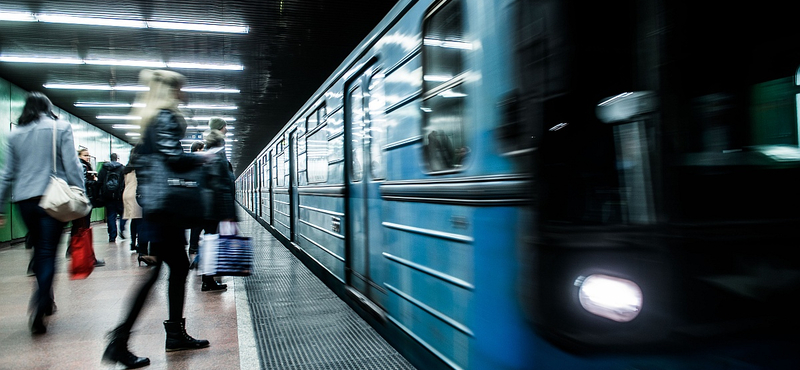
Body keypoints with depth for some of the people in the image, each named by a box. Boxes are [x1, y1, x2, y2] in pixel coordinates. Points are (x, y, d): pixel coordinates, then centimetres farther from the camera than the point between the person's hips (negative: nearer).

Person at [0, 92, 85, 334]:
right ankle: (40, 303, -21)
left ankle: (46, 301, 28)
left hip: (24, 199, 4)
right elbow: (71, 165, -7)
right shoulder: (60, 128, 0)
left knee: (39, 250, 18)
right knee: (48, 252, -3)